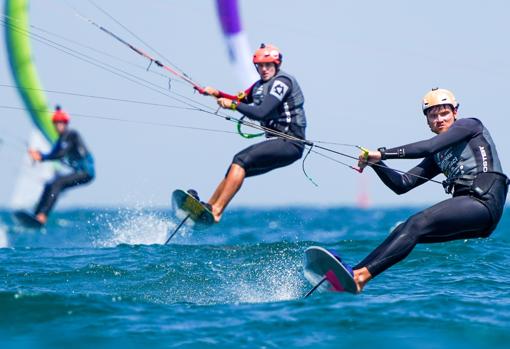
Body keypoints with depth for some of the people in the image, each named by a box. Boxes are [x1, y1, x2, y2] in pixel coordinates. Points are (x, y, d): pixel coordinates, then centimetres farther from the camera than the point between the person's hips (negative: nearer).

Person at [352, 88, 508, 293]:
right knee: (404, 230, -10)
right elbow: (402, 185, 19)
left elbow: (428, 147, -9)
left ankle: (363, 275, -38)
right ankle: (353, 273, -24)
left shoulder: (470, 125, 6)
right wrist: (375, 163, 3)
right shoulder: (437, 157, 25)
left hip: (485, 202, -8)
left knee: (417, 224, -24)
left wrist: (383, 153, -11)